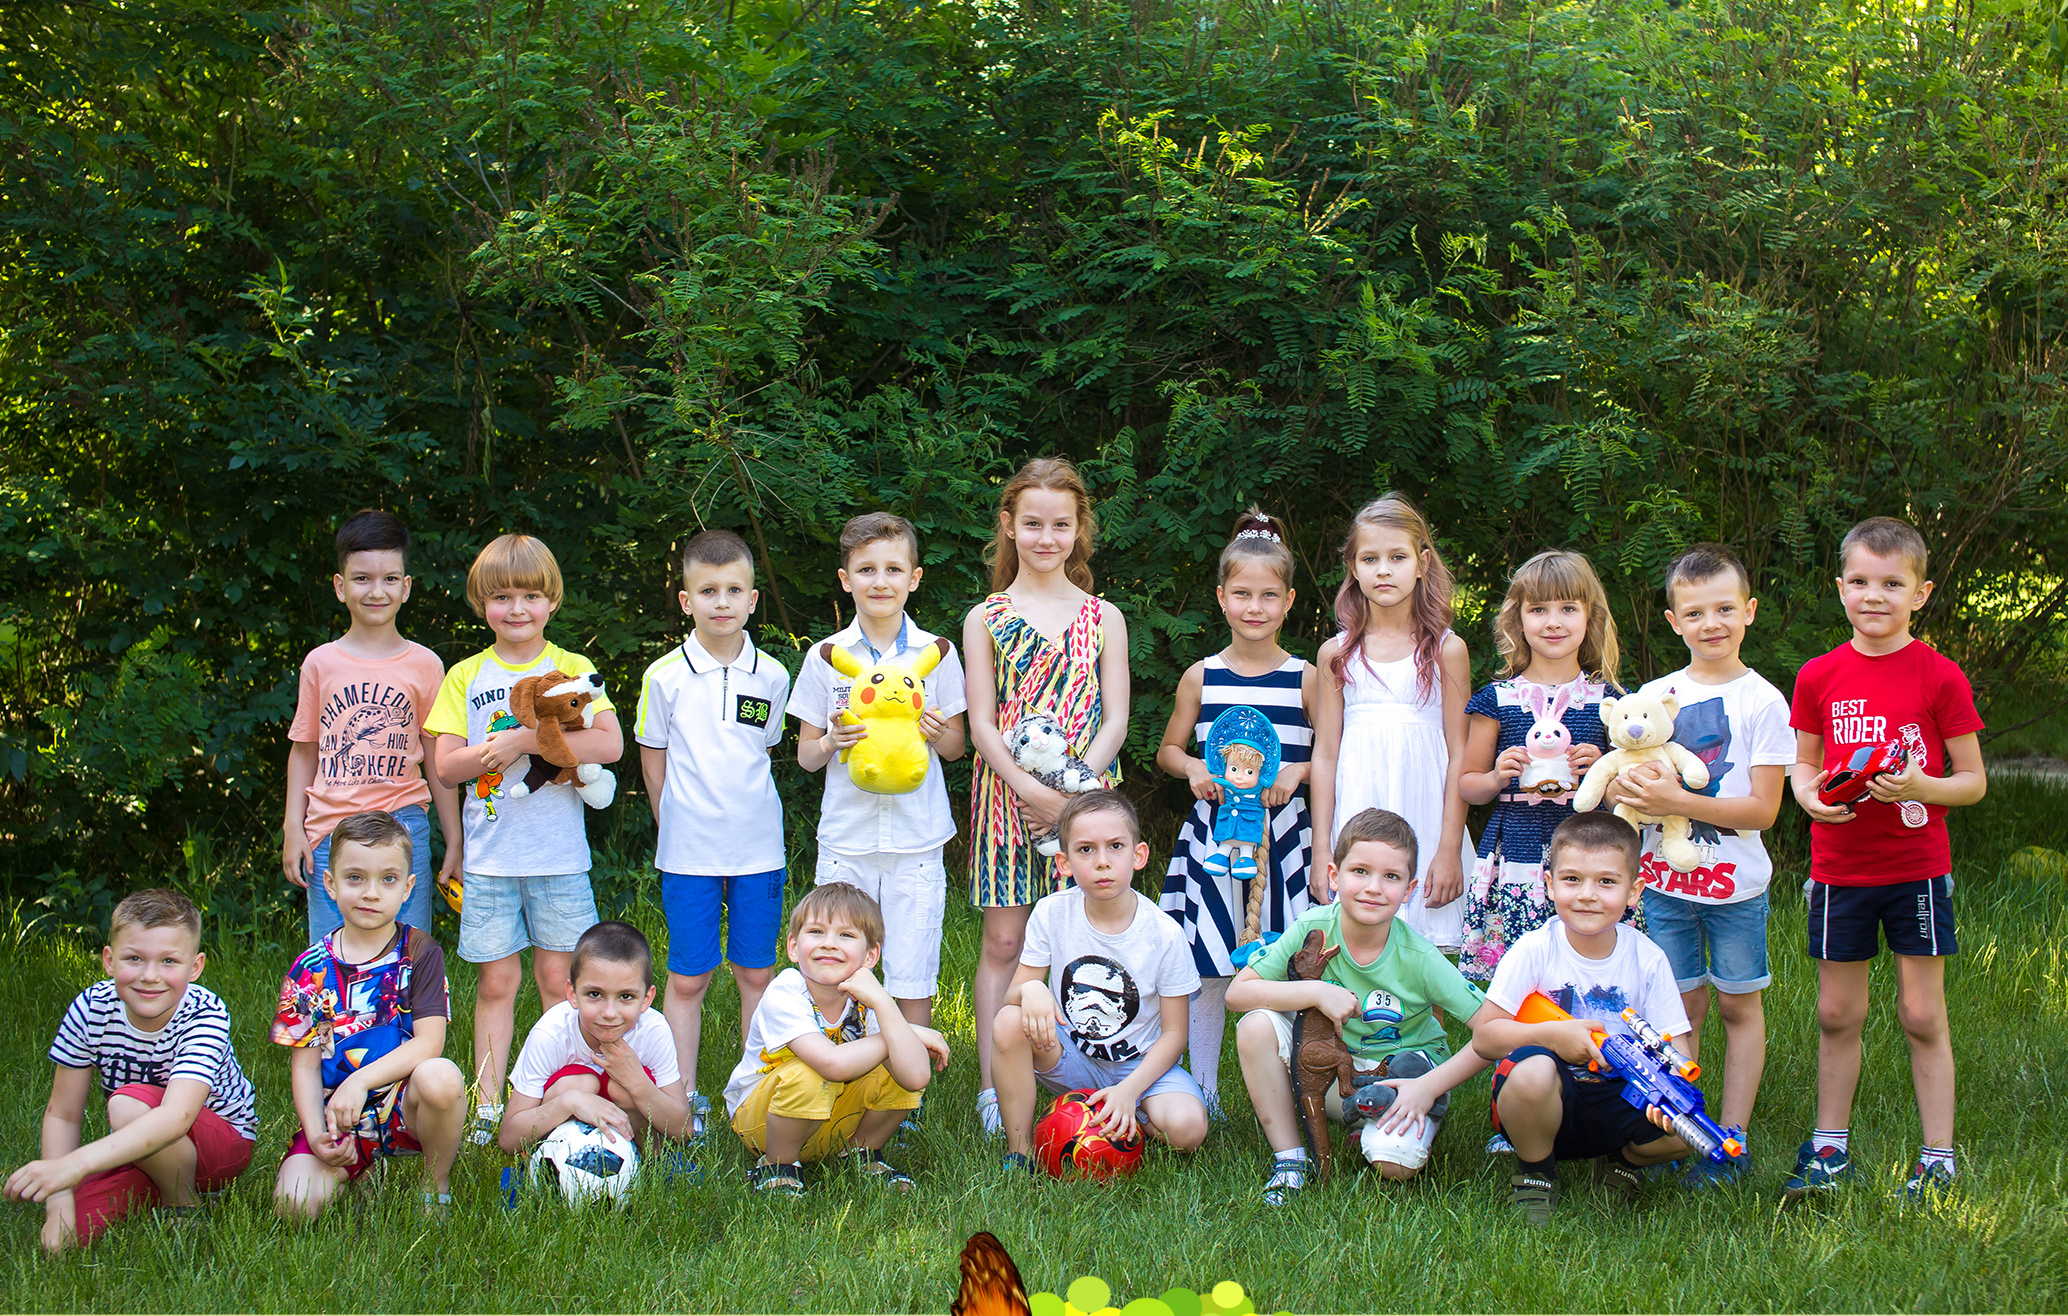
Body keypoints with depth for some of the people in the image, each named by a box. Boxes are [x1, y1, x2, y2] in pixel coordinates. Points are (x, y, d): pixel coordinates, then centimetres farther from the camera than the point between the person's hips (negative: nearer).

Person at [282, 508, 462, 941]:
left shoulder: (424, 665, 3)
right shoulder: (321, 663, 6)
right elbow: (304, 750, 12)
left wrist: (454, 844, 7)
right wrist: (292, 828, 5)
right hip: (329, 831, 1)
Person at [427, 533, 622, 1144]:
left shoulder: (572, 669, 2)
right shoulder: (466, 677, 6)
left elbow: (610, 743, -13)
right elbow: (446, 766, 0)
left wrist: (526, 739, -19)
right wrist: (504, 748, -17)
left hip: (559, 853, -1)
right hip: (490, 857, 1)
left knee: (558, 978, 4)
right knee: (496, 982, 5)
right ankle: (488, 1107, 10)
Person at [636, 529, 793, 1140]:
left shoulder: (771, 676, 2)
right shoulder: (665, 676, -3)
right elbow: (653, 759, 6)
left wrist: (741, 809, 9)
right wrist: (679, 824, 5)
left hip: (758, 848, 2)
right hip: (688, 852, -2)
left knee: (756, 974, 7)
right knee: (687, 979, 3)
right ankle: (684, 1096, 12)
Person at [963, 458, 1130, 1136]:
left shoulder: (1103, 618, 9)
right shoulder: (986, 618, 6)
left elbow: (1114, 719, 3)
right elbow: (982, 723, -1)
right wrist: (1032, 789, -15)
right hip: (1007, 794, -1)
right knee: (1003, 942, 1)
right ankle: (991, 1087, 5)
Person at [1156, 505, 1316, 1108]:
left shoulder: (1306, 678, 2)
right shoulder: (1201, 677, 5)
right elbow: (1168, 750, 15)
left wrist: (1297, 771, -12)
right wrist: (1193, 769, -5)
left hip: (1283, 831, -1)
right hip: (1213, 830, 1)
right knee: (1209, 969, 1)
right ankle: (1203, 1098, 12)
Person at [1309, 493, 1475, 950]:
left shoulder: (1446, 650, 3)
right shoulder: (1336, 654, 8)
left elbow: (1459, 753, 0)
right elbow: (1325, 754, 8)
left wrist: (1450, 849, -6)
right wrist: (1321, 852, 4)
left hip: (1425, 821, -1)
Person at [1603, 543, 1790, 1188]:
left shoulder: (1763, 702, -7)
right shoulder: (1653, 696, 5)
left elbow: (1763, 808, -12)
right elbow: (1620, 780, 10)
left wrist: (1676, 801, -21)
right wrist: (1624, 788, -14)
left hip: (1735, 881, -3)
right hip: (1665, 875, 3)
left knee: (1738, 1005, 7)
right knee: (1682, 1006, 8)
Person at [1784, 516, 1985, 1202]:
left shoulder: (1940, 676, -5)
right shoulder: (1819, 676, 3)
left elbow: (1973, 779, -1)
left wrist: (1921, 787, -21)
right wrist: (1811, 796, -9)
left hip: (1916, 868, -3)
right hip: (1838, 867, 3)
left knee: (1922, 1014, 1)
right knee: (1837, 1013, 9)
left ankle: (1938, 1158, 11)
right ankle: (1829, 1149, 22)